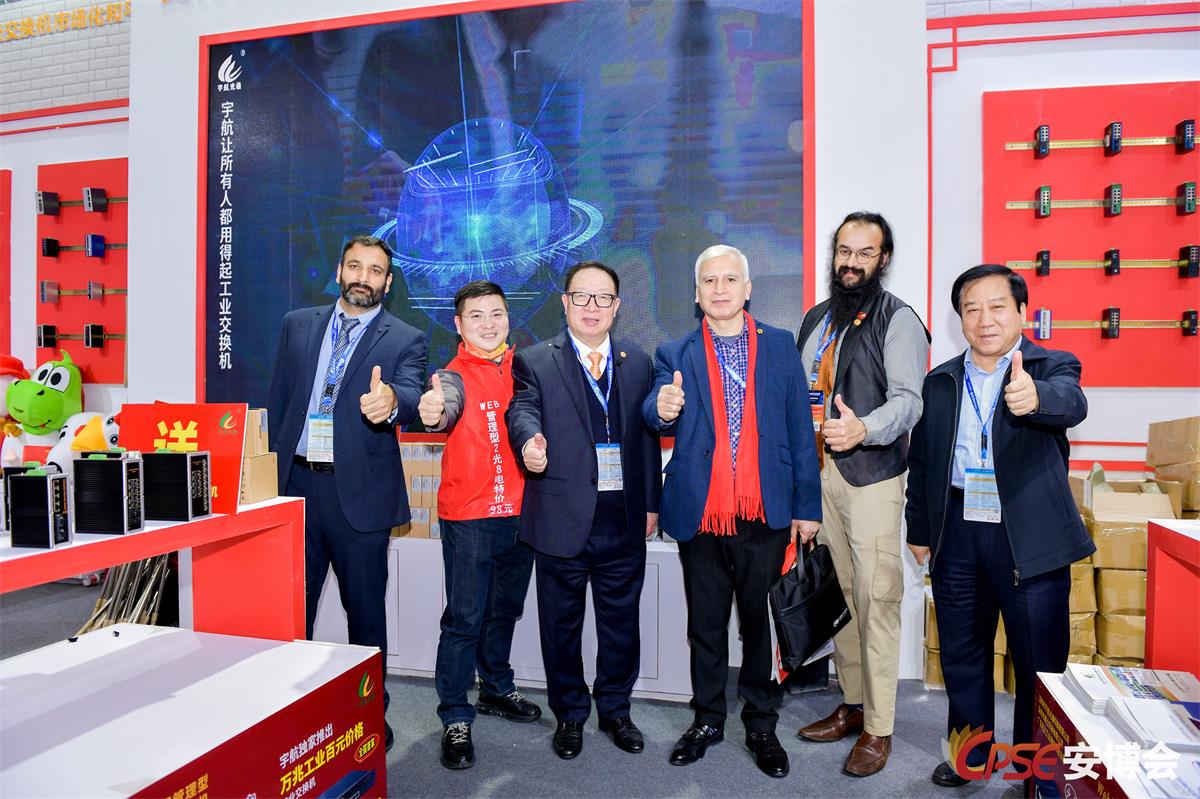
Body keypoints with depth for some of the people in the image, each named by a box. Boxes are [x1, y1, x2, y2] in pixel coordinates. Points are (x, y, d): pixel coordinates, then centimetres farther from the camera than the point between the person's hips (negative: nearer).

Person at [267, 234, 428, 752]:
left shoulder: (405, 341, -2)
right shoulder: (298, 325, 9)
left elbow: (411, 396, -21)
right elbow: (277, 403, 12)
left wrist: (390, 400, -44)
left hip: (359, 491, -3)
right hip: (295, 482, 3)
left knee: (365, 610, 9)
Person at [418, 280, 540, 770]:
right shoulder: (455, 375, -7)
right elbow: (446, 404, -29)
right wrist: (432, 411, -50)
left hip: (520, 511, 5)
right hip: (469, 515, -5)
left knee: (504, 610, 19)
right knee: (465, 618, 0)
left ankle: (497, 689, 38)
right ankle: (455, 719, 14)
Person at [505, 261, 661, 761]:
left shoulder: (638, 363, 10)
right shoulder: (534, 362, 1)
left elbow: (648, 436, 9)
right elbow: (523, 410, -15)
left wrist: (651, 503, 7)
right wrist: (529, 442, -38)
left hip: (624, 519, 3)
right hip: (562, 518, -2)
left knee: (621, 621, 15)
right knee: (562, 623, 12)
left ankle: (615, 709, 36)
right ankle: (569, 714, 33)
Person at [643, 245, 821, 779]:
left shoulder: (780, 345, 5)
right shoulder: (674, 354, 5)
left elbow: (800, 429, 4)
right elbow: (657, 418, -10)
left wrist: (807, 505, 1)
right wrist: (662, 409, -33)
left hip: (765, 515, 0)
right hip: (701, 515, 0)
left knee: (759, 623, 12)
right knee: (705, 625, 13)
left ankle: (761, 725, 30)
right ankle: (707, 720, 32)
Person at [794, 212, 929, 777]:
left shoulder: (897, 319, -4)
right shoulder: (816, 319, 17)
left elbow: (908, 398, -15)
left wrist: (864, 429, -34)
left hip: (871, 476, -6)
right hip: (818, 474, 6)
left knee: (875, 598, -4)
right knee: (837, 593, 13)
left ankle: (878, 728, 9)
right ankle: (852, 704, 28)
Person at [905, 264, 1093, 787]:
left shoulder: (1053, 368, -1)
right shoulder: (940, 382, 8)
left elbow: (1071, 404, -26)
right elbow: (921, 463, 11)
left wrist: (1034, 397, -48)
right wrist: (918, 530, 10)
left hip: (1030, 537, -3)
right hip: (957, 533, 4)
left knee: (1040, 661, 8)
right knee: (961, 653, 15)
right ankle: (970, 753, 34)